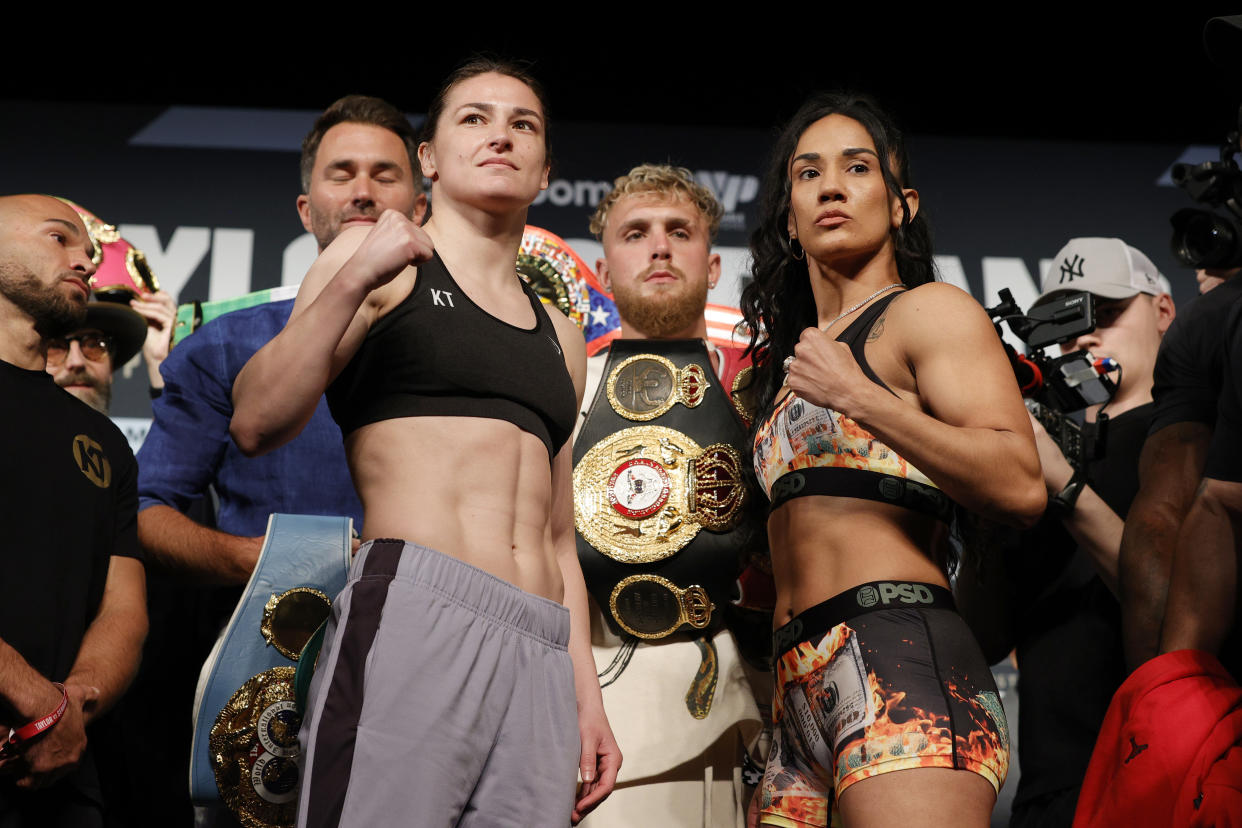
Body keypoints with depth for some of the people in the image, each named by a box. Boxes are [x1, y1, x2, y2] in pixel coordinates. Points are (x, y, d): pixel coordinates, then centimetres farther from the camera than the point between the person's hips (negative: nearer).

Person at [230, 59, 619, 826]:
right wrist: (353, 282, -11)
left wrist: (587, 692, 16)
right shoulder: (380, 258, 11)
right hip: (414, 612, -5)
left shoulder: (560, 335, 26)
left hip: (542, 648, 5)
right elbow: (256, 423, -2)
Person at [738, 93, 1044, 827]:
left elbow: (1022, 487, -11)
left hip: (903, 660, -7)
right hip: (801, 689, 7)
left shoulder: (929, 311, 5)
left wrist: (857, 396, -13)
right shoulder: (794, 356, 26)